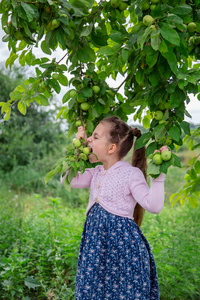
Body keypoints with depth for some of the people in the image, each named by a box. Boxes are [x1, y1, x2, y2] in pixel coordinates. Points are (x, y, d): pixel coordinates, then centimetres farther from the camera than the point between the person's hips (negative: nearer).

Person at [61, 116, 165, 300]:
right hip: (96, 242, 7)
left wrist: (157, 177, -29)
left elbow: (153, 206, -18)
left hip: (122, 243, -7)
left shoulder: (131, 174, -13)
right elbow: (68, 180, 10)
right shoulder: (96, 173, 9)